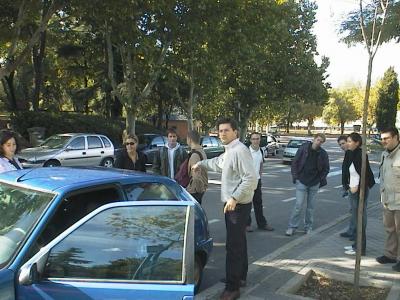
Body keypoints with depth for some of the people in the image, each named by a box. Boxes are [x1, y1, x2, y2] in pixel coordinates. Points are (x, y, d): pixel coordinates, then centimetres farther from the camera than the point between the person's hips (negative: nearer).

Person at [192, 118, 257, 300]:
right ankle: (240, 277, 34)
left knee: (234, 245, -6)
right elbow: (218, 163, 34)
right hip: (232, 203, 10)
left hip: (238, 205, -10)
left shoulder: (240, 150, -20)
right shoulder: (228, 152, 12)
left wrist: (234, 198, -27)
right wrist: (200, 164, 43)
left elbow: (250, 178, -26)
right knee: (239, 242, 20)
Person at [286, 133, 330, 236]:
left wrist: (321, 179, 2)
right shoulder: (303, 148, -5)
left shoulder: (323, 154, 0)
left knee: (310, 206, 10)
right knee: (298, 205, -5)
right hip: (302, 182, -2)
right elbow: (295, 162, 0)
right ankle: (292, 226, 5)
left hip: (314, 184, 2)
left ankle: (308, 226, 23)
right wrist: (295, 176, -5)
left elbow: (326, 169, 10)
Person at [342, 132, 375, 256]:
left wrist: (357, 188, -15)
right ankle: (357, 244, 27)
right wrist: (348, 186, 6)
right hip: (352, 191, 8)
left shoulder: (361, 155, -17)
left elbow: (365, 175, -18)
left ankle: (361, 248, 9)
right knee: (356, 218, 16)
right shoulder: (350, 155, 7)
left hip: (360, 191, -8)